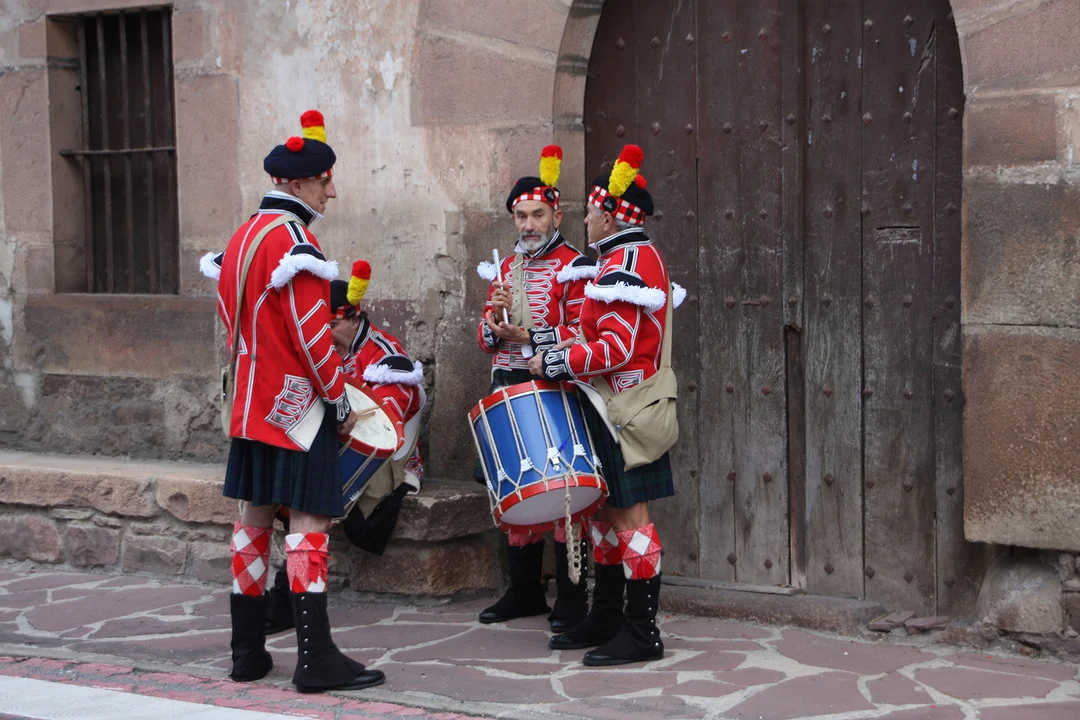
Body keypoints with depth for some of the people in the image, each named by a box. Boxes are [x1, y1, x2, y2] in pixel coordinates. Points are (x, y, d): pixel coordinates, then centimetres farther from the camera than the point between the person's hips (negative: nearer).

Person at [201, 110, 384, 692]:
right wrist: (341, 402, -11)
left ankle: (247, 652, 17)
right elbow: (312, 332, -20)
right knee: (309, 521, -8)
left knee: (254, 518, 11)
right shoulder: (293, 239, -16)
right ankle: (316, 658, -8)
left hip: (251, 404, 9)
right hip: (297, 405, -9)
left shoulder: (241, 238, 13)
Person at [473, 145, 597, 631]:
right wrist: (494, 319, -7)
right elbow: (486, 338, 16)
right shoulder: (504, 268, 15)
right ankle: (524, 592, 22)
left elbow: (584, 336, -12)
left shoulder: (573, 267, -5)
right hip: (509, 392, 7)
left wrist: (528, 336, -19)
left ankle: (571, 599, 3)